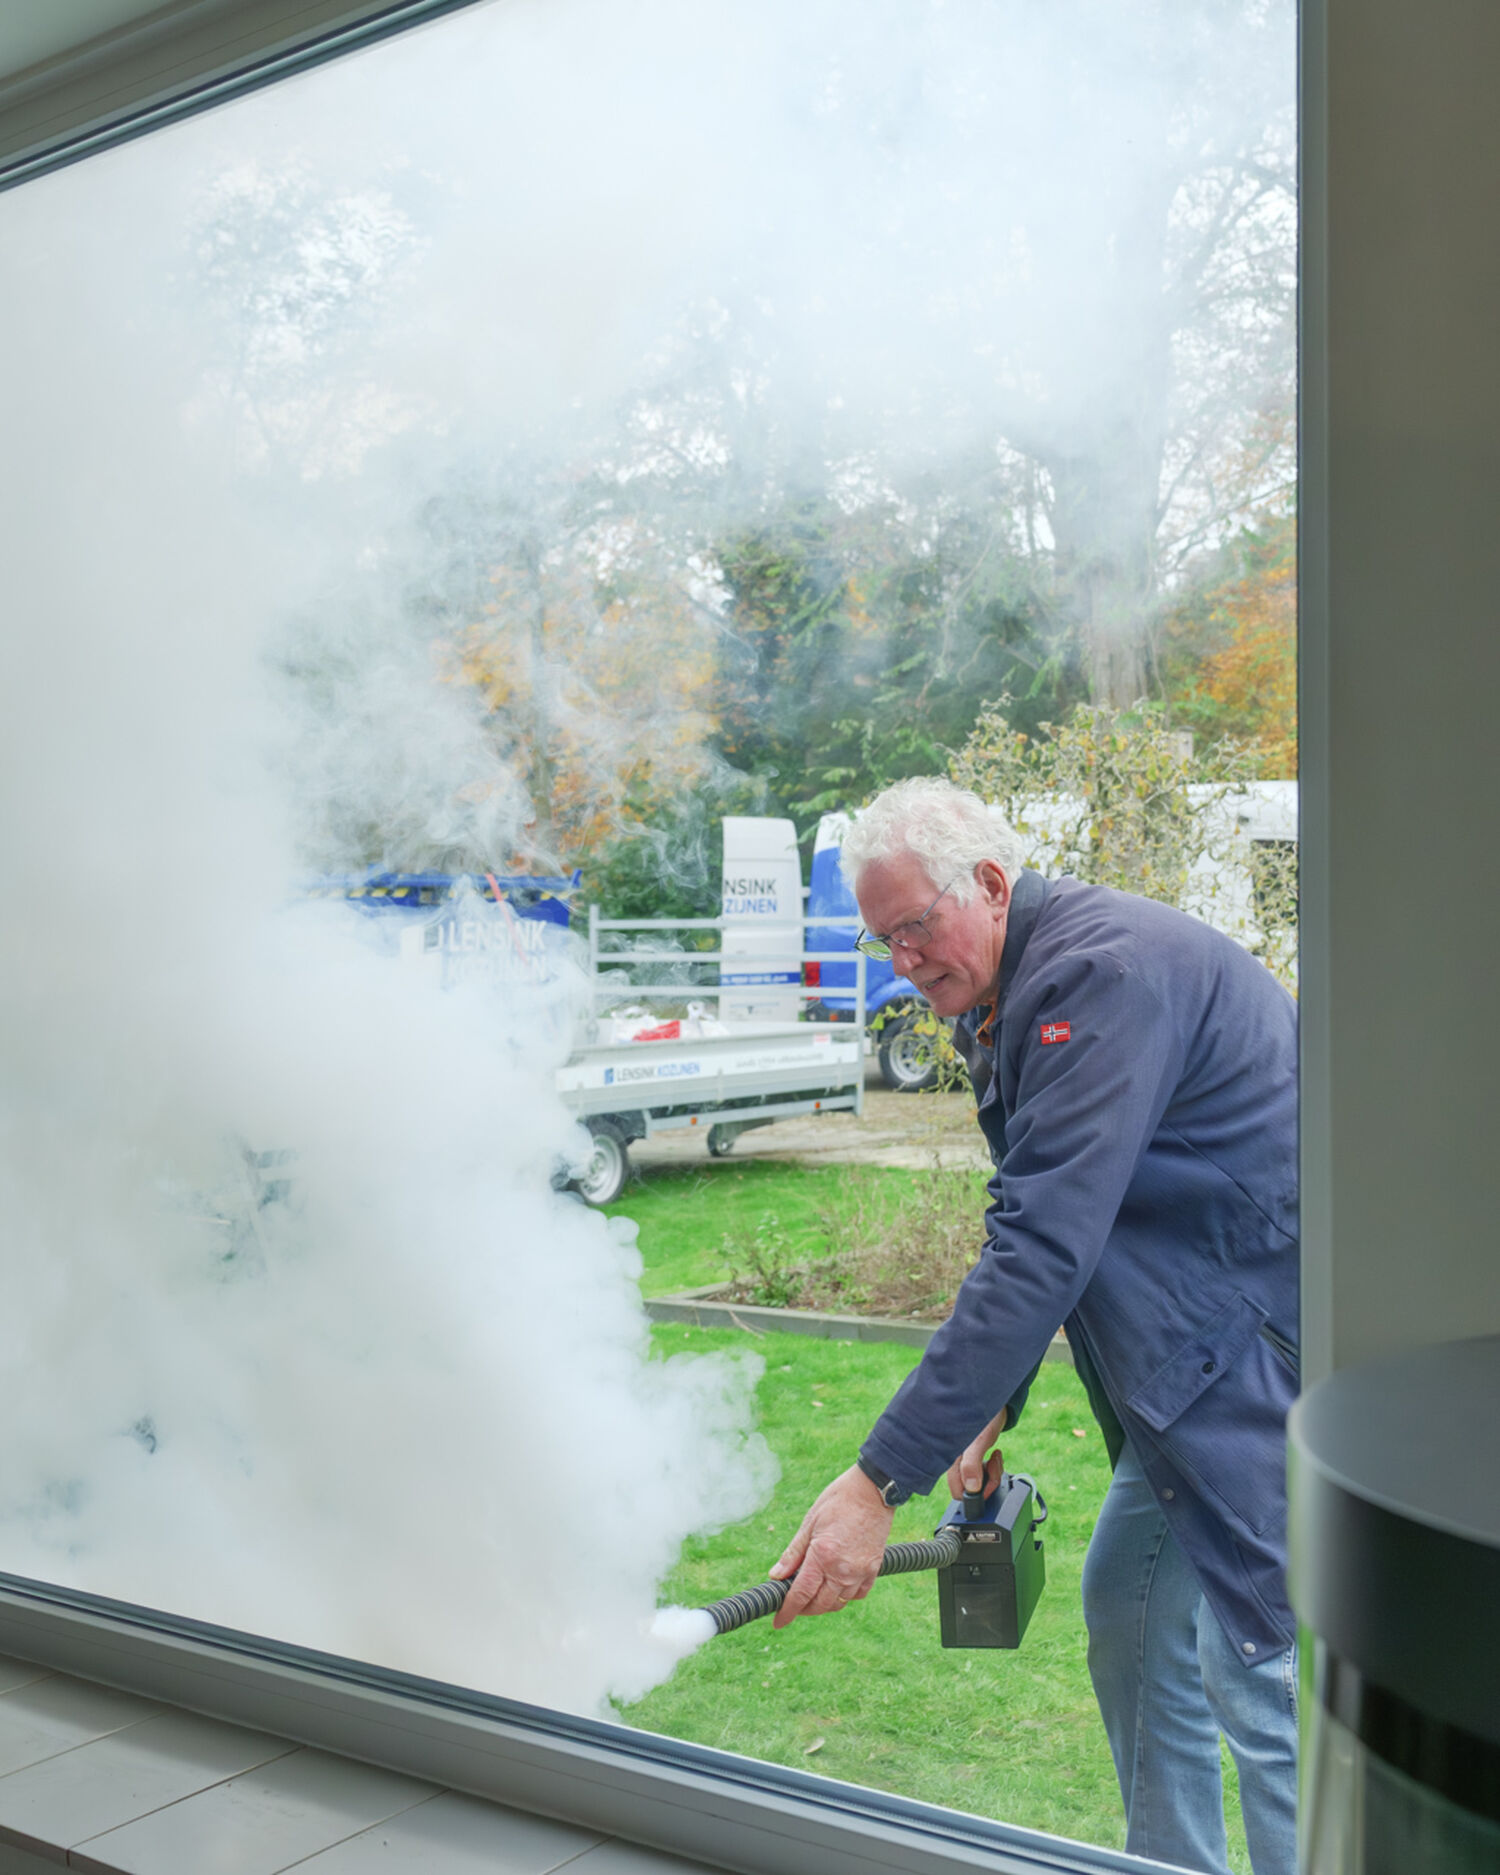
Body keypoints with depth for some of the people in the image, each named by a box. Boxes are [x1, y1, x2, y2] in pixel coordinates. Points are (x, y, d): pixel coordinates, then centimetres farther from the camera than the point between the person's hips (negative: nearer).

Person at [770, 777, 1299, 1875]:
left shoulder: (1101, 972, -24)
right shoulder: (1016, 1000, 10)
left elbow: (1045, 1251, -31)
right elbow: (1036, 1228, 17)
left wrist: (881, 1480, -30)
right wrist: (991, 1409, 7)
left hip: (1267, 1345, -10)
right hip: (1199, 1347, 10)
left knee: (1254, 1670, -6)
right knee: (1127, 1610, 16)